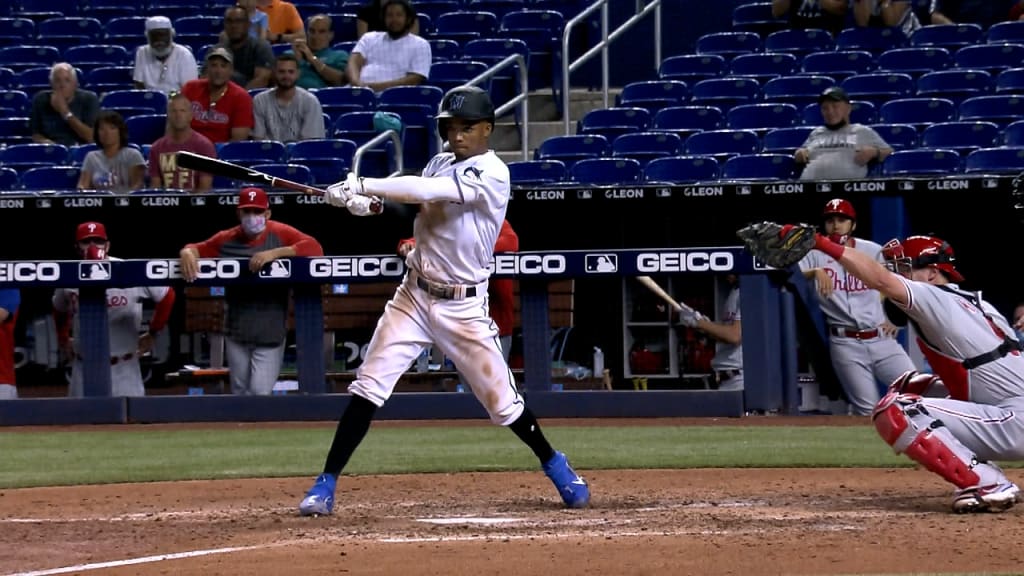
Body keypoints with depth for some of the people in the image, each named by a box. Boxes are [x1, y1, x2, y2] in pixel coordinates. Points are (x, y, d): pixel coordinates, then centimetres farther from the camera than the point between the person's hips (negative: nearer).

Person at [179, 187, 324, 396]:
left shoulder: (280, 234, -7)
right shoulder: (226, 239, 4)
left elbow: (315, 248, -19)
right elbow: (197, 248, 11)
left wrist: (275, 252, -29)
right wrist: (187, 253, -15)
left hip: (270, 333, -4)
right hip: (236, 331, 4)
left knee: (260, 392, -10)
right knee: (240, 393, 13)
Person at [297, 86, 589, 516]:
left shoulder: (492, 175, -16)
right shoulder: (441, 164, 9)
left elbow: (430, 192, -28)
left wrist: (364, 186, -30)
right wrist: (367, 203, -20)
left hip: (463, 307, -5)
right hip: (414, 295, 5)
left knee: (502, 400, 3)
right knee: (368, 387, -7)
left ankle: (555, 465, 29)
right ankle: (326, 486, -6)